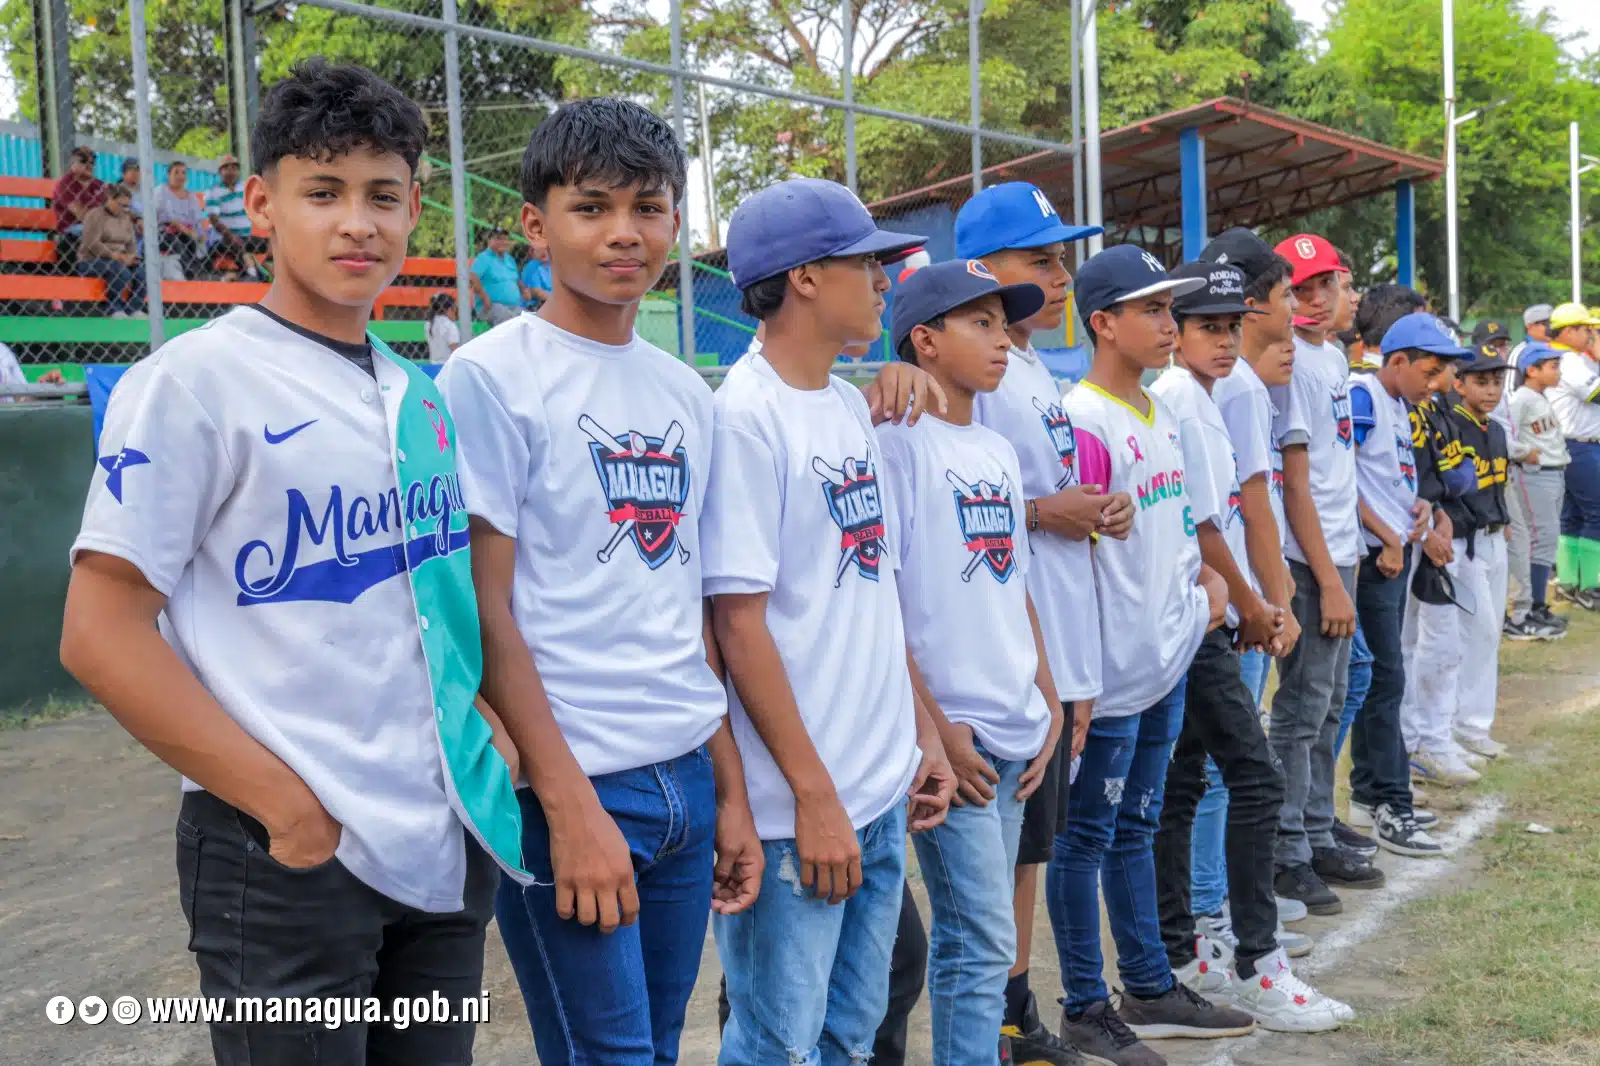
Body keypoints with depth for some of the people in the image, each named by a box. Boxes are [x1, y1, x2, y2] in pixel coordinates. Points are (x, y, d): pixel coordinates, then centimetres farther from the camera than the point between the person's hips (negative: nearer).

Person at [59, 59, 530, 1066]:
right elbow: (101, 633, -12)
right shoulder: (196, 379, -9)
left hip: (449, 847, 6)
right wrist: (286, 804, -14)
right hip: (290, 860, -6)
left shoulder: (422, 402, 10)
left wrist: (489, 726, 2)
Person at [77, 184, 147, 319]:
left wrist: (129, 257, -6)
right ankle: (116, 310, -26)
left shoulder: (126, 218, 19)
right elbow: (92, 244, -15)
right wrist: (114, 255, -19)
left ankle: (135, 309, -18)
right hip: (91, 262, -6)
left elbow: (130, 244, 18)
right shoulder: (96, 215, -4)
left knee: (140, 274, -24)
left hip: (120, 261, 6)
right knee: (122, 273, -36)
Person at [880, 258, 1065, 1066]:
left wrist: (1048, 702, 11)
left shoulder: (998, 452, 14)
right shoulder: (897, 443, -10)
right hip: (949, 733, -7)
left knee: (969, 933, 14)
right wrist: (935, 731, -15)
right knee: (986, 940, -6)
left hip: (1015, 732, 8)